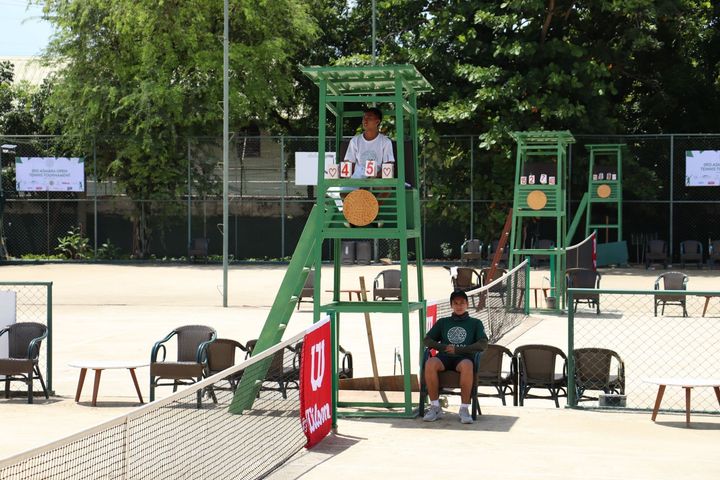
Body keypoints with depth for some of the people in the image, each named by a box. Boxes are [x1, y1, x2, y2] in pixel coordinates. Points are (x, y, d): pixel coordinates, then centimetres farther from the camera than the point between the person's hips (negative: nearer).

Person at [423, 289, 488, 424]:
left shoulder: (475, 323, 21)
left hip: (464, 357, -2)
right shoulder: (443, 322, 27)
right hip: (444, 357, 2)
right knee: (430, 363, -35)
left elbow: (483, 345, 6)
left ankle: (464, 409, -34)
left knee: (467, 365, -40)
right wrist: (444, 347, -3)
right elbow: (427, 340, 18)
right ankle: (435, 407, -27)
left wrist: (458, 350, -5)